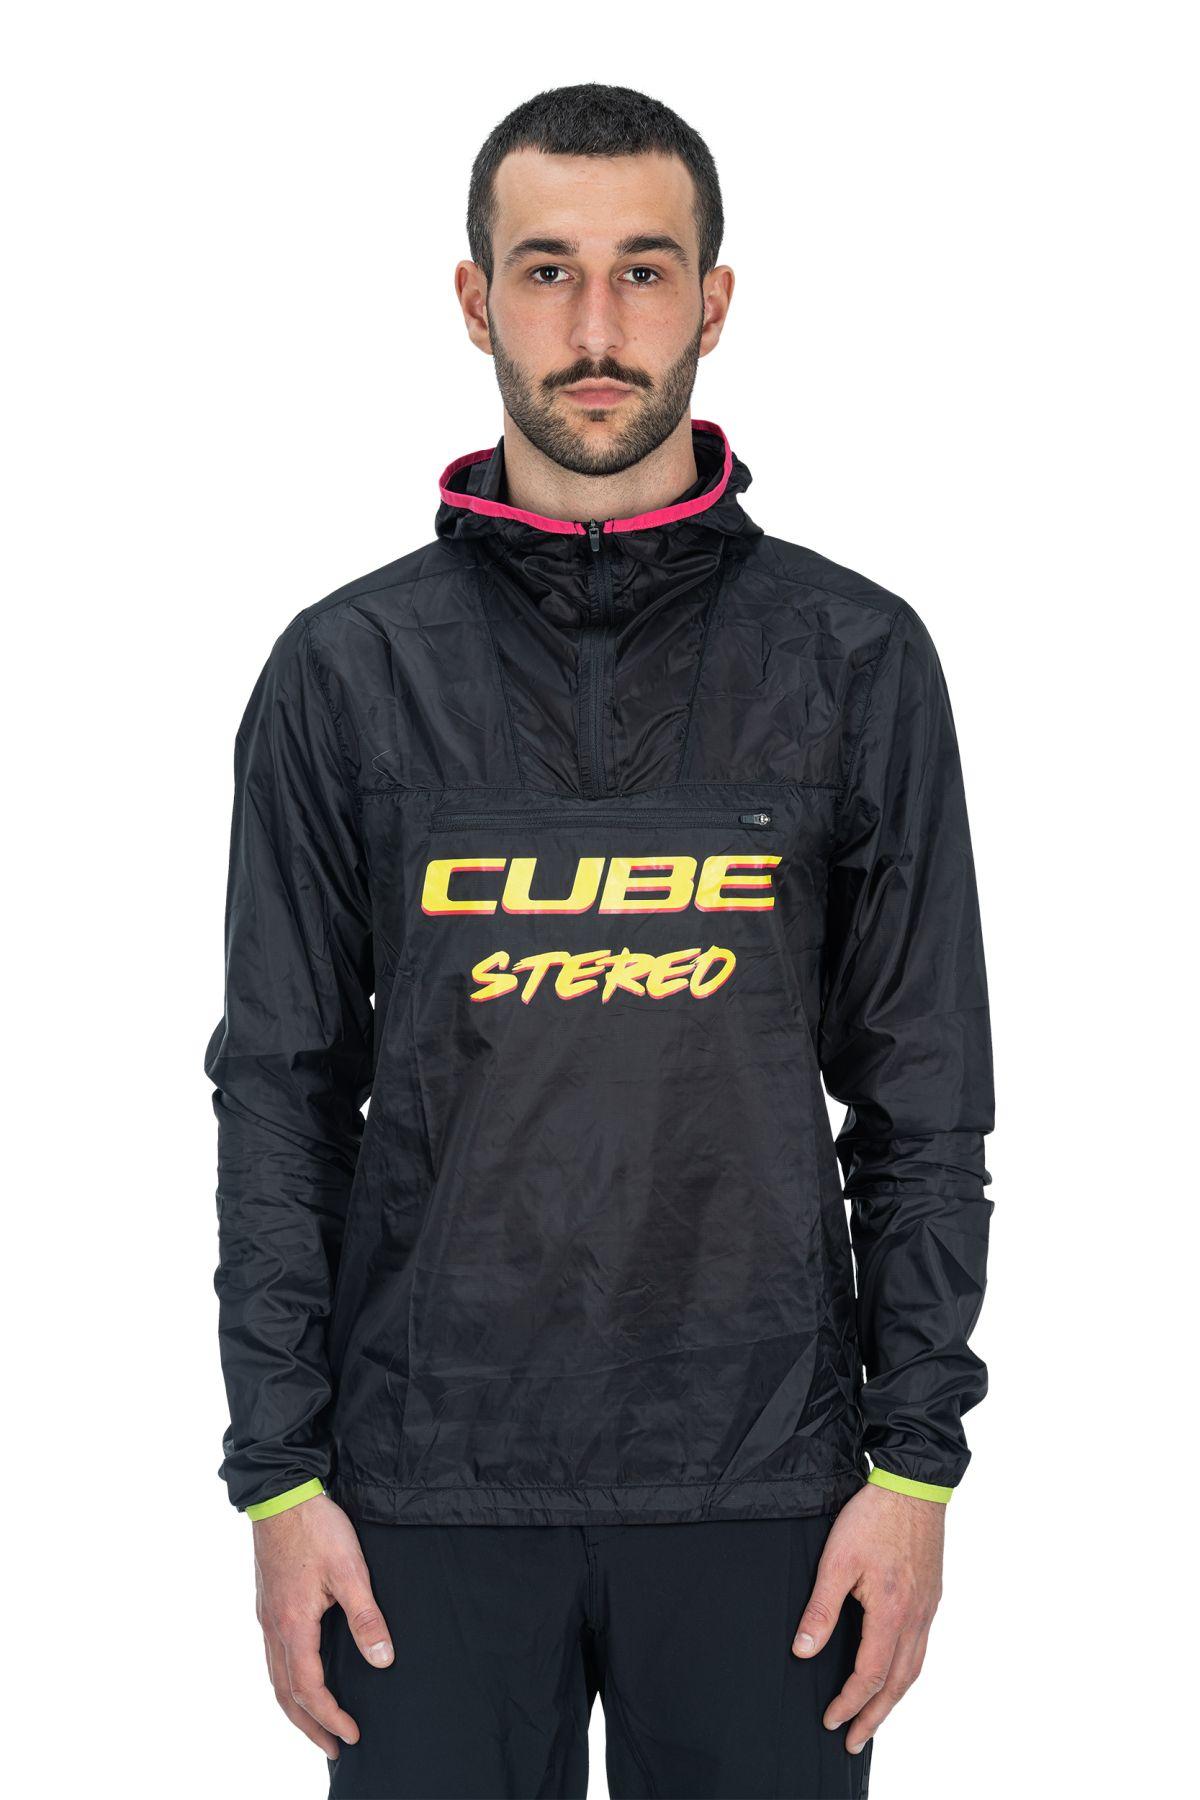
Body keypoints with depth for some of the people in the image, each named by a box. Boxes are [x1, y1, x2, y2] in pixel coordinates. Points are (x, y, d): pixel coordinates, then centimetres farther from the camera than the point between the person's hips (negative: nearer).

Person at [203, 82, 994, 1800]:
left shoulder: (856, 659, 1)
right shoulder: (346, 670, 2)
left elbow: (926, 1098, 3)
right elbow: (281, 1093, 3)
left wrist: (915, 1460, -2)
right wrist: (280, 1474, -1)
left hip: (764, 1482, 0)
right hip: (433, 1486, 0)